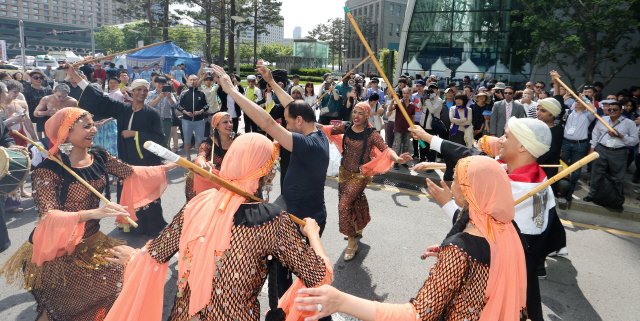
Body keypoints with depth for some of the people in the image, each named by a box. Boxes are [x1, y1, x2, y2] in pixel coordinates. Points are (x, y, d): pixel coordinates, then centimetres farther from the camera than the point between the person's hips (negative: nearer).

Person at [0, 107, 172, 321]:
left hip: (91, 239, 6)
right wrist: (93, 213, -44)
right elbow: (48, 216, -29)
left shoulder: (99, 156, -2)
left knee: (126, 270, -1)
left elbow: (131, 173, 9)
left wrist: (168, 167, 3)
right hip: (60, 251, -6)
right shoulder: (49, 169, -20)